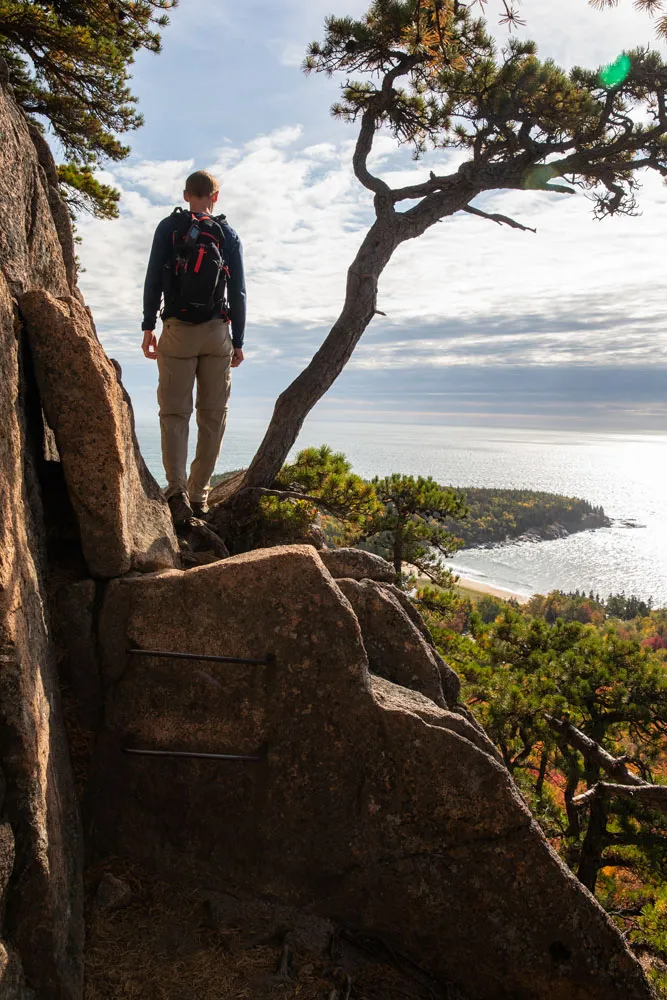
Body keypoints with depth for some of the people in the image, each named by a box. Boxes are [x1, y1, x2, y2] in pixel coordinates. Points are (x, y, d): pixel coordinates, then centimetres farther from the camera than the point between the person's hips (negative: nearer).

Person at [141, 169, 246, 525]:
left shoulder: (169, 227, 4)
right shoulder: (229, 235, 8)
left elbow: (153, 279, -2)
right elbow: (238, 293, 5)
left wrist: (148, 327, 3)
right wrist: (238, 342, 10)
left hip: (177, 330, -1)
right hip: (217, 333, 1)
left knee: (174, 411, 0)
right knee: (213, 415, 7)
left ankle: (177, 490, -18)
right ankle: (199, 494, 8)